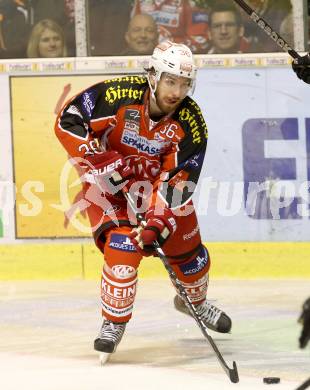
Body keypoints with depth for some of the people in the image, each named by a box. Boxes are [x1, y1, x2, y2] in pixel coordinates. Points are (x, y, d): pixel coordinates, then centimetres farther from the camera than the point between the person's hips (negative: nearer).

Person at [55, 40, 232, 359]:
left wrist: (157, 223, -32)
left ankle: (195, 300, 42)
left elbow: (178, 180, -21)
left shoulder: (191, 124, -21)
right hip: (108, 182, -3)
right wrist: (102, 161, -29)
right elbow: (67, 121, -24)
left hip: (157, 181, 3)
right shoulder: (117, 95, -29)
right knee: (122, 246, -21)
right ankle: (114, 322, -2)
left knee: (187, 245, 9)